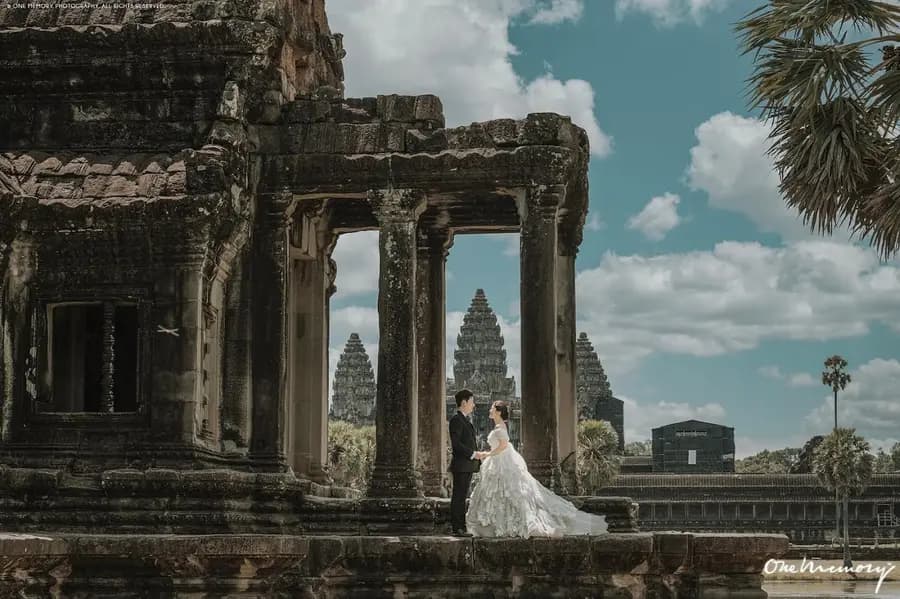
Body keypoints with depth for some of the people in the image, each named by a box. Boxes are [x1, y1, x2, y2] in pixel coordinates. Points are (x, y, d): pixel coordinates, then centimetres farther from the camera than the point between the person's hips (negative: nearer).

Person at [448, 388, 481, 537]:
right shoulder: (456, 420, -12)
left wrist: (477, 457, 15)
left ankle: (460, 527, 15)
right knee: (458, 496, -7)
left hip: (468, 465, 10)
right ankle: (457, 528, -6)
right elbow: (455, 443, -20)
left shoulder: (465, 420, 19)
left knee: (462, 497, 11)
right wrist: (473, 454, -18)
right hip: (461, 465, -10)